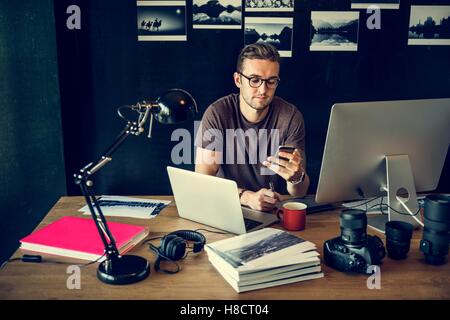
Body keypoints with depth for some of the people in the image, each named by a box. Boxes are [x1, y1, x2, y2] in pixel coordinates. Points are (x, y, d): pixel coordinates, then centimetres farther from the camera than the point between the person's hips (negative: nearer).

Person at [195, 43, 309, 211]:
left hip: (275, 208, 1)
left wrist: (297, 177, -32)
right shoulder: (217, 114, -11)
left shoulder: (291, 117, -8)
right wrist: (246, 197, -30)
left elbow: (299, 192, -8)